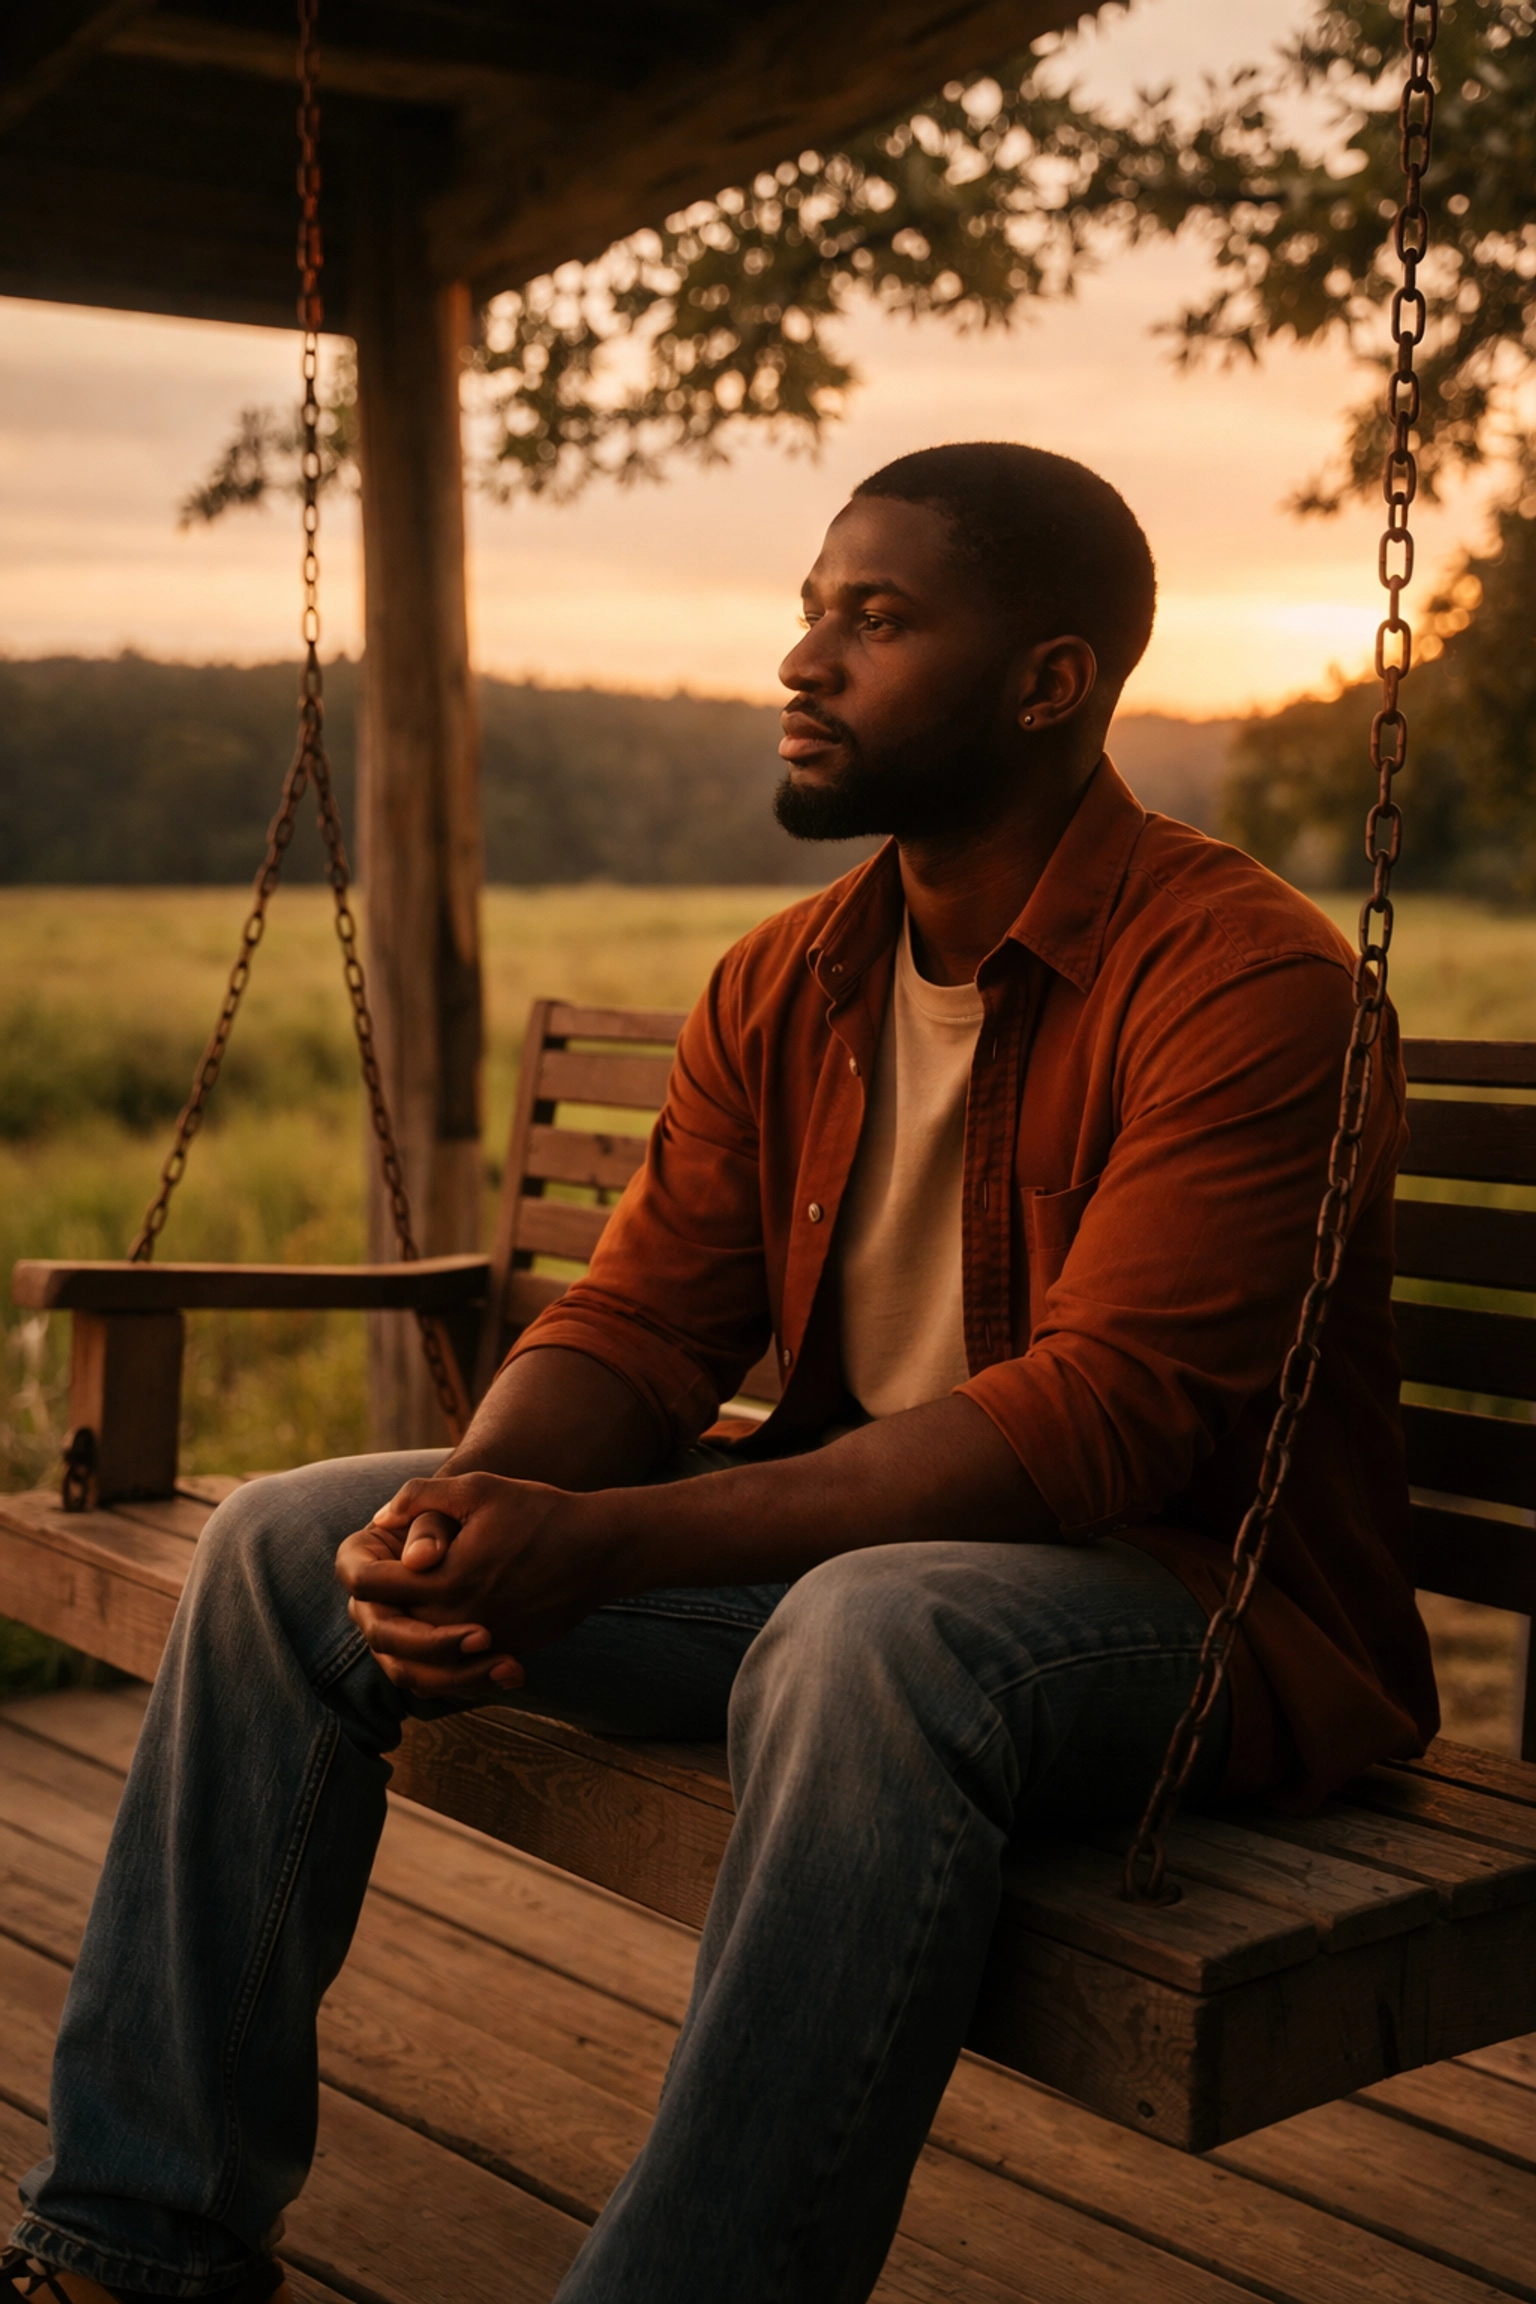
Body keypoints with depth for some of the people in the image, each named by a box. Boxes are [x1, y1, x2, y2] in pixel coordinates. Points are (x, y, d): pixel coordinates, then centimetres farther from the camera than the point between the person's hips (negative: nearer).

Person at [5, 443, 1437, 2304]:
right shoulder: (782, 985, 7)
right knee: (286, 1543, -2)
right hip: (832, 1545, 7)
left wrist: (602, 1545, -32)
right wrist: (471, 1516, -21)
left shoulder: (1245, 978, -17)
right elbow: (636, 1322, 3)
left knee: (877, 1629, -42)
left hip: (1190, 1601, -7)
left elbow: (1093, 1418, -26)